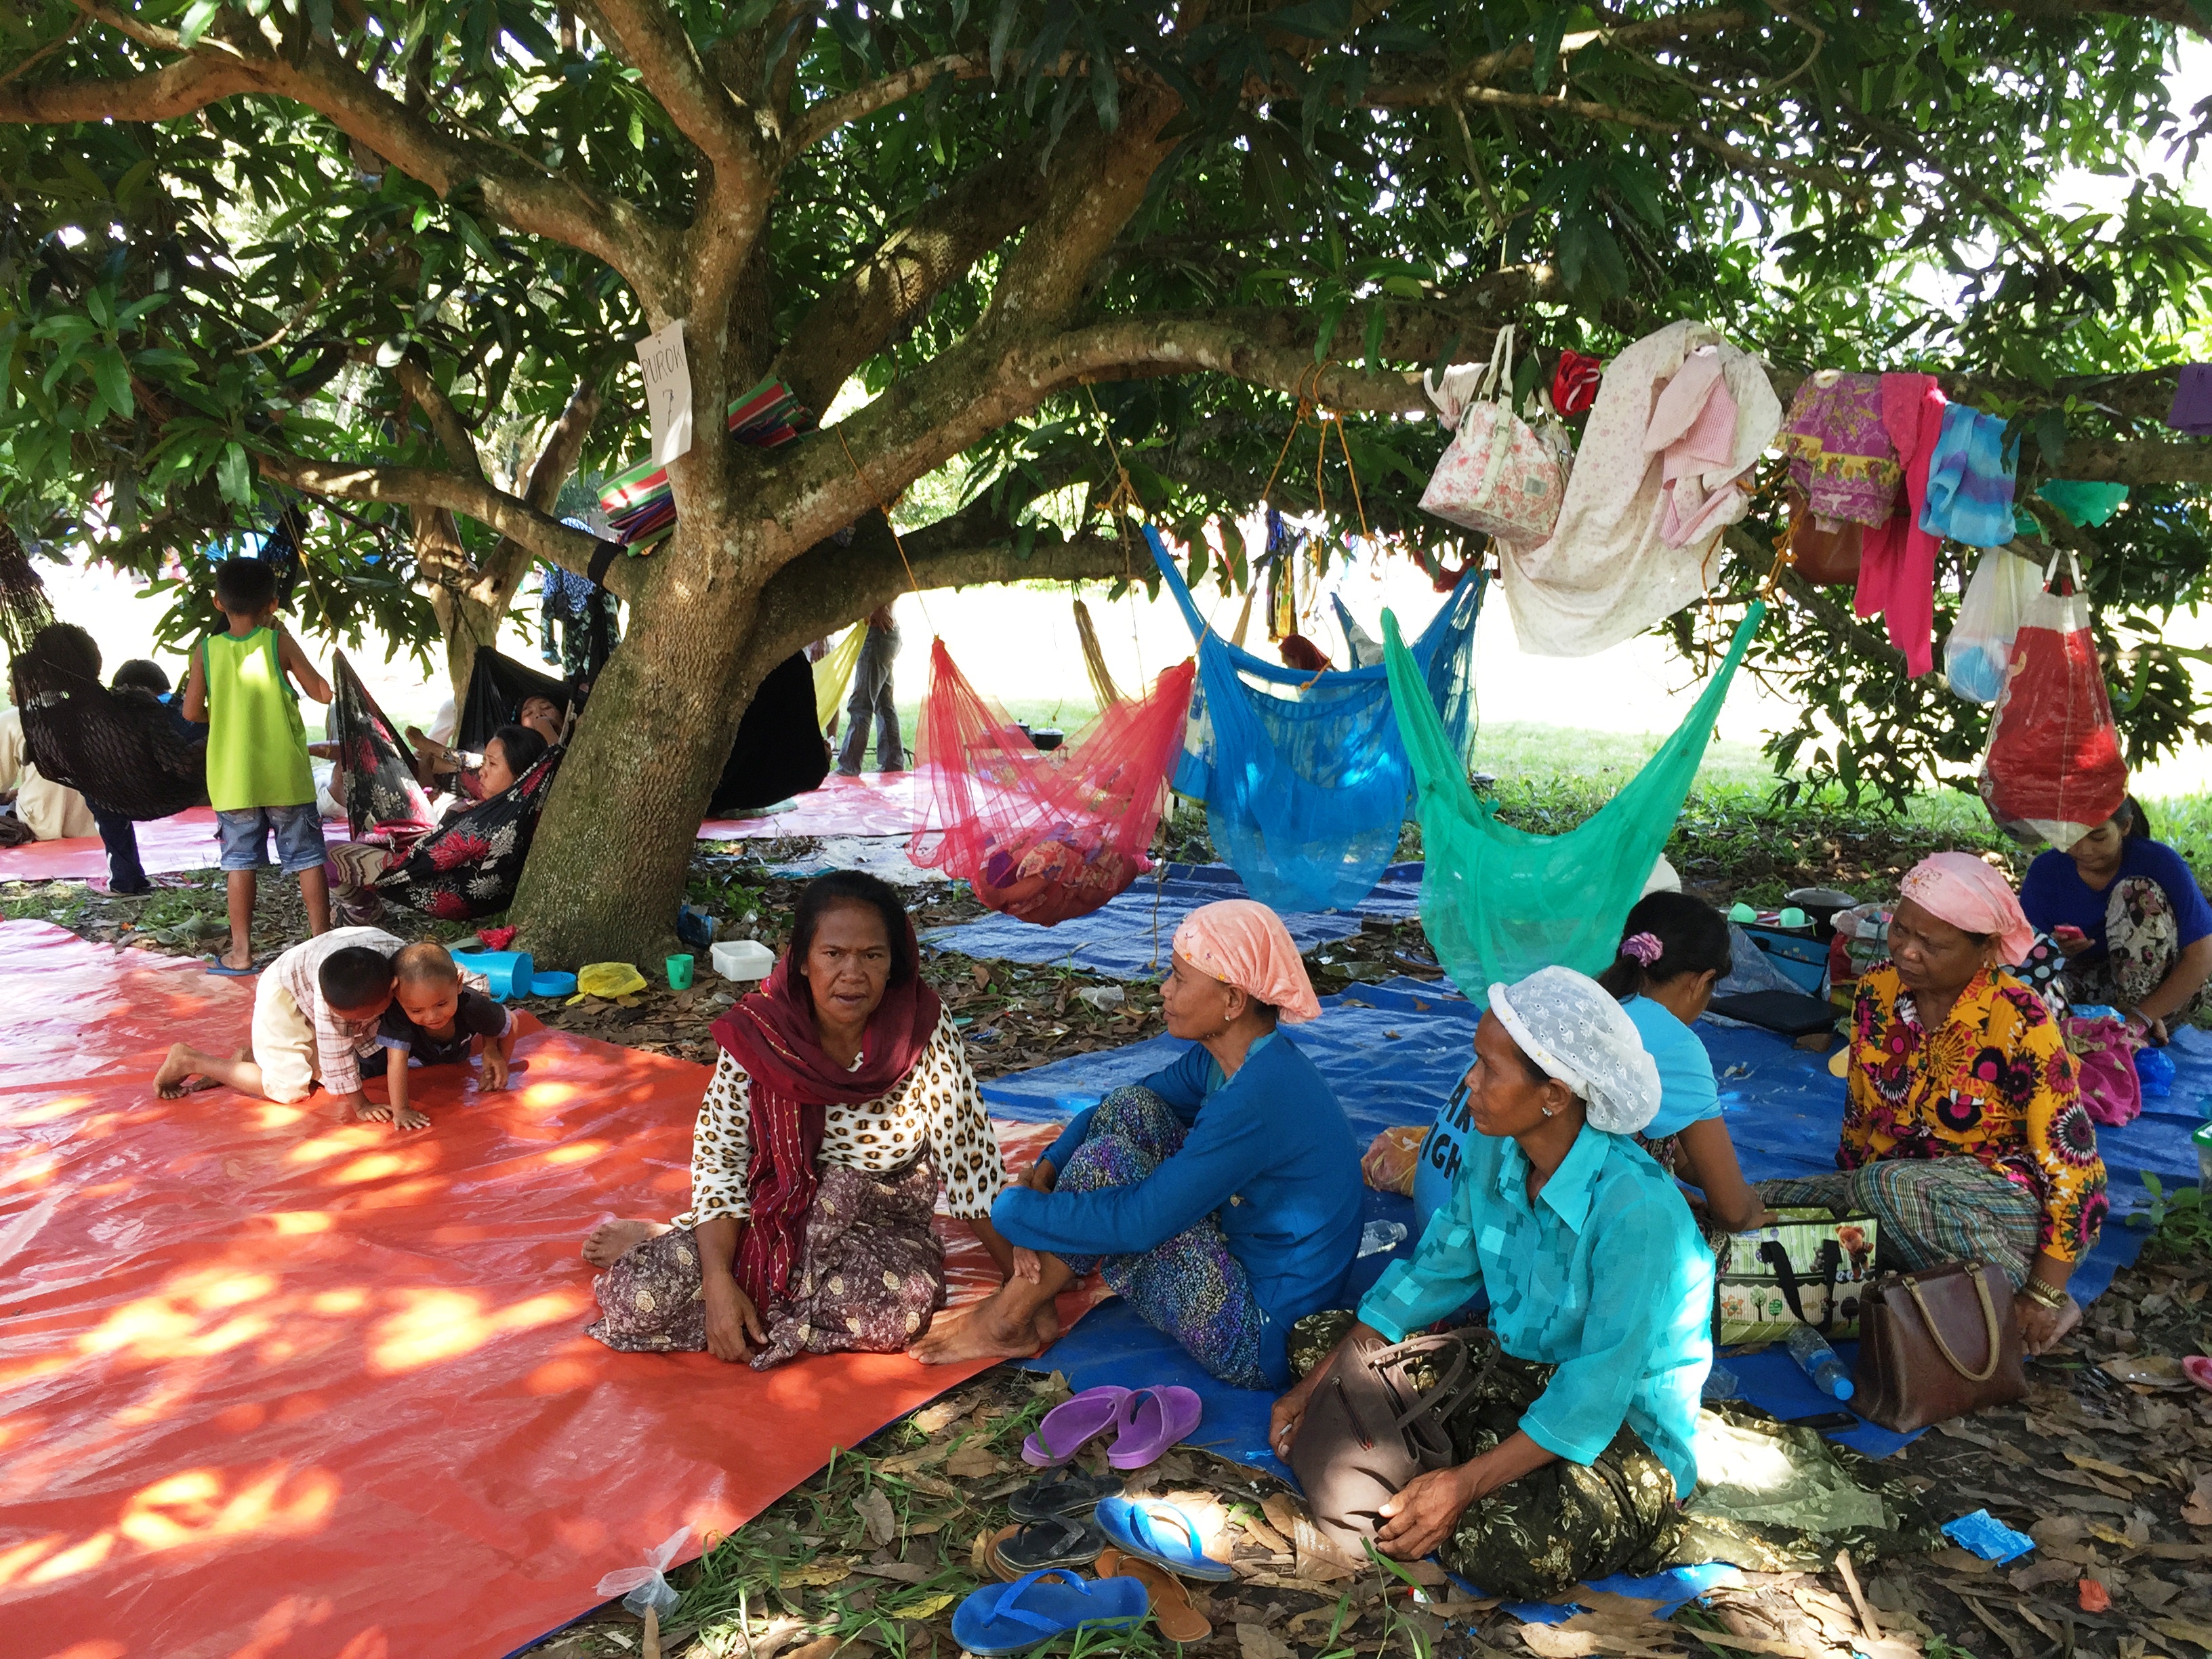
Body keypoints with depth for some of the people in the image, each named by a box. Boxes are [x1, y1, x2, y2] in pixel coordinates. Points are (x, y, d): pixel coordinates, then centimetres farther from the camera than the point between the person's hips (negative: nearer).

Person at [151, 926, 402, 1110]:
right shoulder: (328, 990, -42)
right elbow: (337, 1051, -34)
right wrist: (361, 1106, -29)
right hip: (282, 995, -6)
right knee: (289, 1087, -14)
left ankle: (252, 1055, 12)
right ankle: (189, 1060, -1)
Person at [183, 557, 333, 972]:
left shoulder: (206, 650, -1)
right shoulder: (279, 642, -6)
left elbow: (192, 711, -1)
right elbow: (322, 693, -3)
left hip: (232, 780, 1)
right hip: (286, 778, -1)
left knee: (240, 861, 8)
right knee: (307, 858, 8)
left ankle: (241, 951, 9)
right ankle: (323, 939, 12)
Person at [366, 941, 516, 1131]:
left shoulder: (472, 1006, -44)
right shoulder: (397, 1015, -48)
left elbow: (508, 1026, -25)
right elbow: (397, 1062, -49)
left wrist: (499, 1066, -20)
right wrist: (400, 1110, -51)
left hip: (459, 1047, 1)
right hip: (420, 1052, 0)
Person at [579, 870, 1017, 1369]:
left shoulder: (925, 1029, -18)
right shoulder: (758, 1032, -15)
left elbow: (971, 1159, -14)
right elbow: (717, 1155, -10)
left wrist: (1022, 1284, -13)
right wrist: (720, 1283, -21)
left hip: (883, 1233, 1)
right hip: (772, 1216, 0)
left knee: (899, 1305, -35)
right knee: (638, 1298, -24)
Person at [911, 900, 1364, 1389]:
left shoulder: (1259, 1100, -29)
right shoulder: (1222, 1060, 0)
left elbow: (1138, 1222, -28)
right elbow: (1115, 1110, 11)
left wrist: (1016, 1209, -16)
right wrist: (1045, 1172, -6)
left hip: (1265, 1344, -9)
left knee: (1112, 1154, -17)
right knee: (1130, 1109, -2)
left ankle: (1010, 1320, 1)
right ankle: (1025, 1293, 4)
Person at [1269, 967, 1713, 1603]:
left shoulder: (1636, 1208, -31)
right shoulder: (1493, 1148, -9)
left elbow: (1597, 1393, -28)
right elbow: (1438, 1271, 3)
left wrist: (1464, 1485, -27)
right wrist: (1316, 1385, -3)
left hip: (1623, 1428, -7)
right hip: (1514, 1370, 8)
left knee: (1505, 1553, -36)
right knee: (1315, 1339, 1)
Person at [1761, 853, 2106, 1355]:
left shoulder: (2020, 1023, -21)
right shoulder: (1878, 989, -4)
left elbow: (2073, 1165, -19)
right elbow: (1860, 1111, 9)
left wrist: (2044, 1297, -18)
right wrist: (1849, 1198, 11)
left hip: (2014, 1200, -5)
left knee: (1891, 1188, -37)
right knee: (1765, 1203, -15)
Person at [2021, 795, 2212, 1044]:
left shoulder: (2160, 862, -16)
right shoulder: (2046, 870, -8)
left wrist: (2142, 1015, -28)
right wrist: (2054, 949, -30)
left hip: (2164, 988, -1)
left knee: (2139, 893, -27)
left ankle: (2136, 1034, -23)